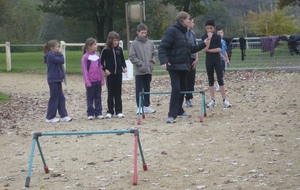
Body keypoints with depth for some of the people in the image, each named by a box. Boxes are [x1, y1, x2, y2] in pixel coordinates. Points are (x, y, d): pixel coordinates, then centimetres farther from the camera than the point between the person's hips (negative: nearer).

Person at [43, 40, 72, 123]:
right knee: (54, 98, -2)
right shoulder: (50, 55, -15)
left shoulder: (54, 55, 15)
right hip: (53, 80, -10)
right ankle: (50, 117, 6)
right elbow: (61, 61, -21)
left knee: (61, 98, 9)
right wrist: (60, 53, -9)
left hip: (57, 80, 10)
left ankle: (63, 115, 12)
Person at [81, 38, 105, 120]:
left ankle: (98, 113, 13)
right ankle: (90, 114, 8)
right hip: (90, 81, -5)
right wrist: (87, 81, -13)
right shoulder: (85, 57, -8)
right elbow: (84, 70, -9)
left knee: (98, 97, 8)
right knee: (90, 98, 3)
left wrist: (102, 79, 8)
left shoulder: (97, 56, 7)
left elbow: (100, 68, 12)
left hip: (98, 80, 5)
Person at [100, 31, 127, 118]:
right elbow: (101, 62, -1)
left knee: (118, 93, 4)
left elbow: (122, 59, 14)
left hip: (118, 74, 3)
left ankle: (119, 111, 7)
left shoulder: (119, 49, 4)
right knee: (110, 93, 3)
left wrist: (124, 67, -2)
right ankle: (110, 111, 9)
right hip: (110, 74, -2)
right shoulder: (105, 51, -5)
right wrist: (105, 70, -13)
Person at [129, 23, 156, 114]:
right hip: (139, 71, -4)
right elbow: (132, 57, -7)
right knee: (139, 89, -2)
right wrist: (140, 64, -13)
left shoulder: (150, 43, 7)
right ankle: (140, 107, 1)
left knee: (147, 89, 11)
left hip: (149, 70, 4)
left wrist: (152, 61, -1)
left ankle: (147, 106, 18)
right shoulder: (134, 44, -5)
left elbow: (153, 54, 16)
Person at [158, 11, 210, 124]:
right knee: (176, 89, -14)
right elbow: (162, 47, -18)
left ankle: (179, 111, 28)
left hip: (183, 66, 9)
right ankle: (172, 115, -13)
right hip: (174, 66, -9)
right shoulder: (172, 31, -12)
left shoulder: (183, 32, 15)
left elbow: (191, 49, 23)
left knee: (182, 89, 15)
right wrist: (163, 61, -31)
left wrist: (203, 44, 19)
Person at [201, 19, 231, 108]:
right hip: (208, 60, 1)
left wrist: (209, 50, -11)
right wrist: (209, 38, -17)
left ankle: (224, 100, -2)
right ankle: (212, 100, 10)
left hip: (217, 60, -1)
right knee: (210, 81, 6)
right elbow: (205, 49, -13)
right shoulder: (204, 37, 1)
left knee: (220, 80, -4)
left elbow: (219, 49, -9)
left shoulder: (217, 37, 0)